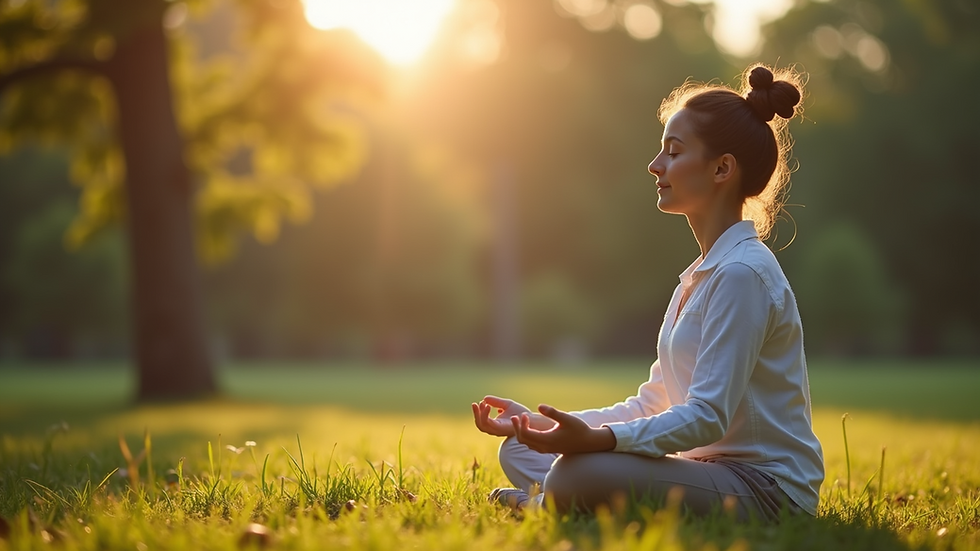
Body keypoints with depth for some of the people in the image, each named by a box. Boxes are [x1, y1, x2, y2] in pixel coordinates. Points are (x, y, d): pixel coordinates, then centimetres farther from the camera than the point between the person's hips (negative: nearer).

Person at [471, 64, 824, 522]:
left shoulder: (741, 273, -16)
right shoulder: (701, 276, 16)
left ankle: (542, 503, -2)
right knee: (519, 449, 12)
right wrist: (540, 422, 8)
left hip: (767, 489, -10)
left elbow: (707, 416, -23)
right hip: (708, 466, 10)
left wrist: (596, 439, -35)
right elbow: (653, 404, 15)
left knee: (585, 474, -32)